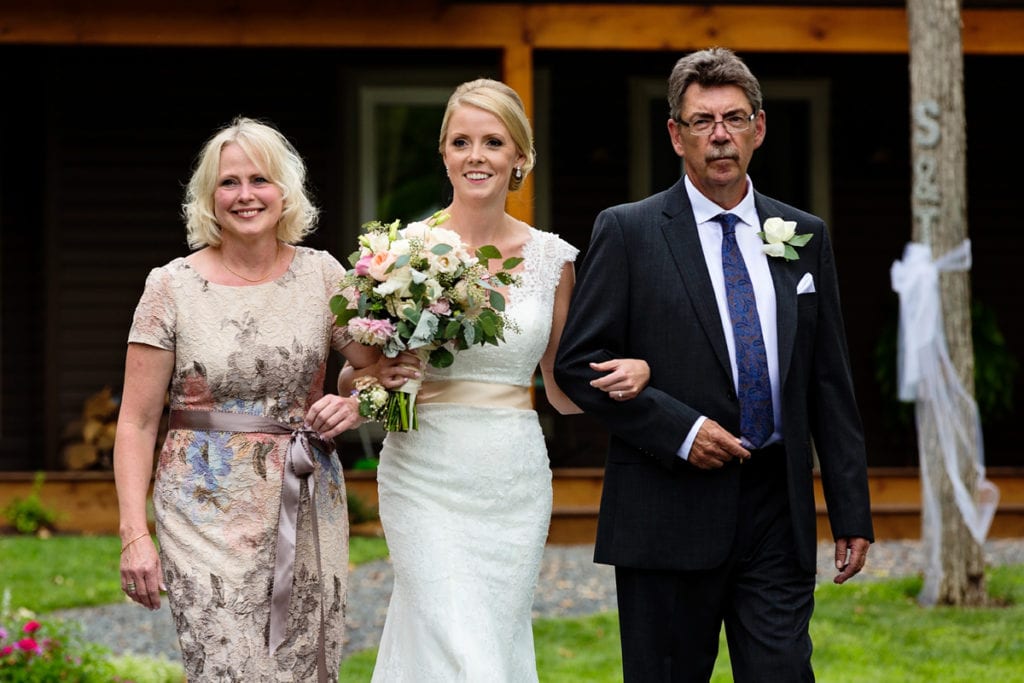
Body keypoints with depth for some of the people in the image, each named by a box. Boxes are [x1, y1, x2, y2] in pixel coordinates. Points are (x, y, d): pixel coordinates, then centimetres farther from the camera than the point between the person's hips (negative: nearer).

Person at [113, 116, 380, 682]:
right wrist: (135, 535, -9)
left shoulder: (321, 275, 5)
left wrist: (355, 404, -9)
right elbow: (137, 421, -1)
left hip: (308, 508, 3)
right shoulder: (173, 286, -1)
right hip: (210, 509, -3)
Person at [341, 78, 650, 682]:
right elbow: (351, 376, 6)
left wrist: (630, 375, -6)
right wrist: (379, 376, -16)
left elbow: (564, 392, 14)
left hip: (515, 480, 3)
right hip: (428, 478, -3)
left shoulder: (551, 258, 6)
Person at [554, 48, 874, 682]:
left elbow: (830, 385, 12)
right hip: (669, 516, -2)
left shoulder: (805, 237, 11)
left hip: (778, 514, 3)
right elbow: (579, 362, -3)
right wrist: (678, 429, -14)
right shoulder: (628, 232, 1)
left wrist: (852, 511, 7)